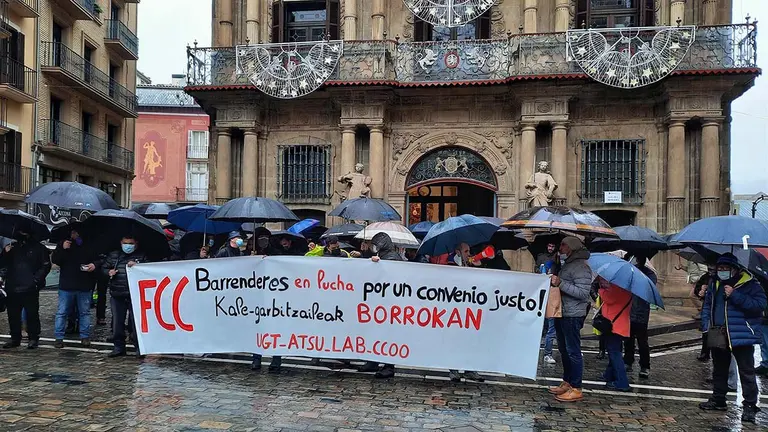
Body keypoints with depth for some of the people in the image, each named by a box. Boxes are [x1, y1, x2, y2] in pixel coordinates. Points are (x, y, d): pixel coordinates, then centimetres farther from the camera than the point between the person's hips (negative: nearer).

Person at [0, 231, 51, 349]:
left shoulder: (38, 248, 4)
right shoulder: (12, 247, 18)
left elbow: (46, 265, -2)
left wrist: (36, 279, -14)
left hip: (30, 289, -5)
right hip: (12, 288, 5)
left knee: (32, 314, -4)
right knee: (13, 315, 9)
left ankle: (34, 338, 2)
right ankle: (15, 338, 18)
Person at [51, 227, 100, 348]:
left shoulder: (88, 246, 4)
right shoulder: (64, 244, 5)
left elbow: (99, 260, 10)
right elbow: (54, 260, 0)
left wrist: (95, 265, -13)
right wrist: (62, 249, -16)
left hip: (84, 286, 0)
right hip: (66, 285, 0)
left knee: (85, 312, 7)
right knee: (62, 312, 3)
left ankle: (85, 337, 15)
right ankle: (58, 337, 10)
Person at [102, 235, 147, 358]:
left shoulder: (142, 256, 4)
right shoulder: (113, 255, 13)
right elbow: (103, 268, 20)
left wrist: (136, 266, -17)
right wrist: (109, 272, -1)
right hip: (117, 296, 3)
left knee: (136, 322, -2)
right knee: (117, 322, 8)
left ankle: (139, 348, 7)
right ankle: (119, 347, 19)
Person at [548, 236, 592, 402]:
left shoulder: (581, 266, -14)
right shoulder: (566, 264, 16)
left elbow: (583, 292, -22)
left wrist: (561, 284, -23)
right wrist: (554, 282, 9)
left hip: (573, 315, -10)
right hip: (562, 313, 10)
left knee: (573, 351, -4)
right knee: (564, 349, 16)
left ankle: (576, 389, 2)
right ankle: (566, 383, 27)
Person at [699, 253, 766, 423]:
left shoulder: (750, 284, -8)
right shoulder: (715, 285, 12)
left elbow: (760, 304, -21)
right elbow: (707, 305, 20)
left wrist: (735, 295, -25)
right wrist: (706, 324, 8)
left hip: (741, 335, -7)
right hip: (718, 334, 7)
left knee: (747, 372, -3)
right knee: (719, 370, 16)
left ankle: (750, 406, 3)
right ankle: (718, 400, 28)